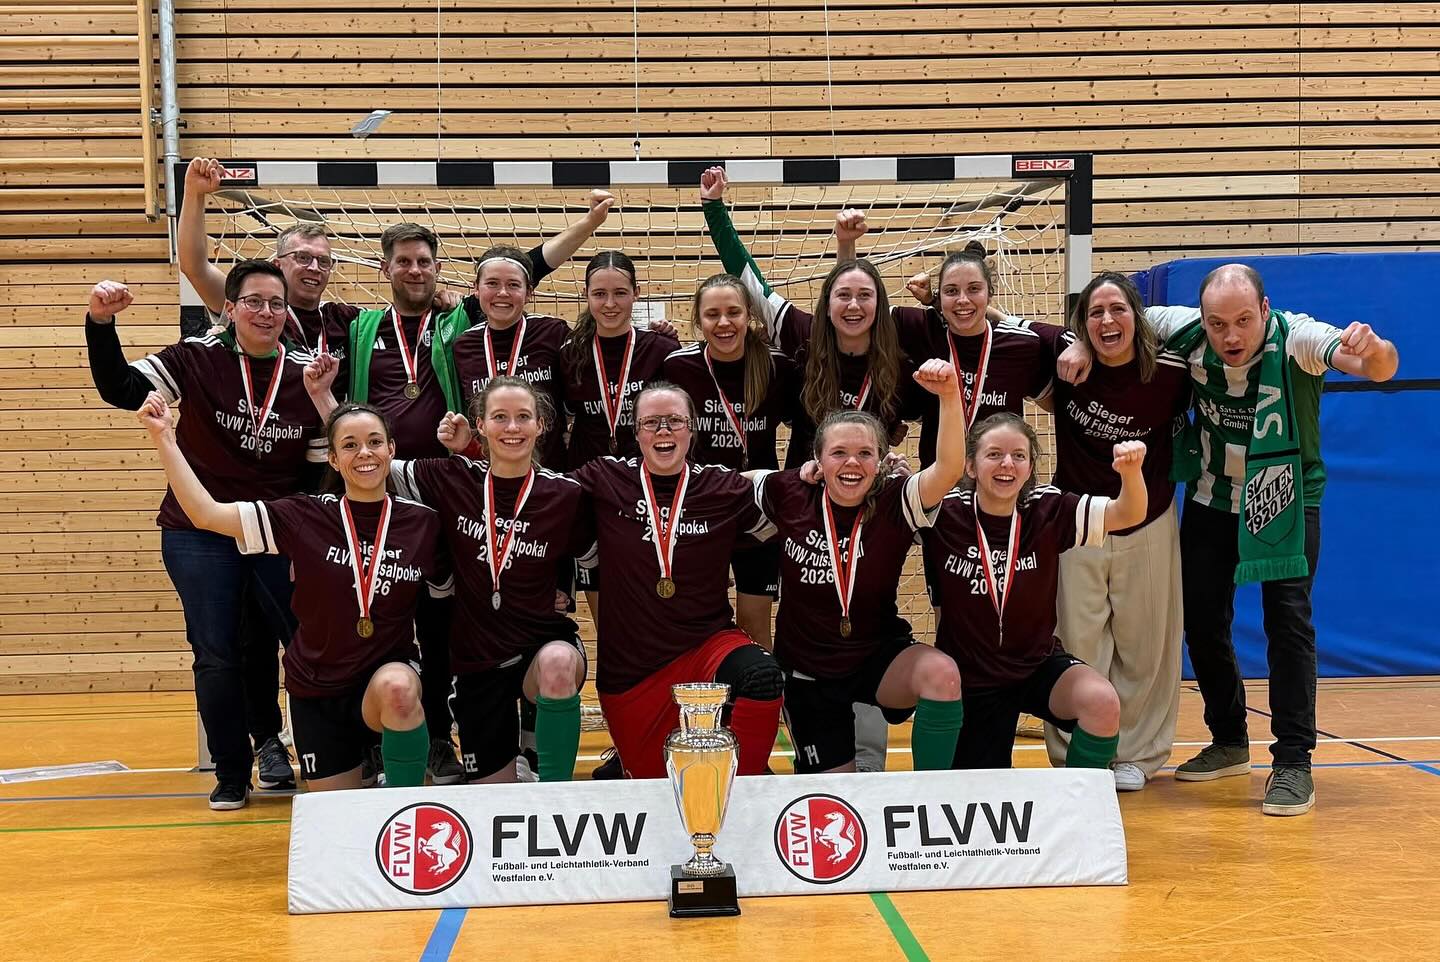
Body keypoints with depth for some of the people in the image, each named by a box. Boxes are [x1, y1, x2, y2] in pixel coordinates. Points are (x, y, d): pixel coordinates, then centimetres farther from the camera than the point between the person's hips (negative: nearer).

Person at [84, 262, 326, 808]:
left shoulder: (309, 374, -2)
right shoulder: (197, 359, -6)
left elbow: (322, 470, 2)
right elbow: (121, 389, -16)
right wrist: (102, 323, -29)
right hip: (199, 533, -1)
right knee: (216, 656, 2)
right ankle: (231, 777, 17)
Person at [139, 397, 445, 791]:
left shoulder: (422, 524, -7)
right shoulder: (306, 517, -9)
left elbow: (448, 589, 8)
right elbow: (205, 514, -13)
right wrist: (163, 436, -18)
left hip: (388, 674, -1)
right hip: (318, 690, 2)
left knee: (396, 688, -37)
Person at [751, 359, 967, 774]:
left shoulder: (894, 504, -15)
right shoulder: (790, 495, -11)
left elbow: (949, 468, -35)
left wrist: (949, 396, -48)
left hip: (879, 657, -1)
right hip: (808, 672, 1)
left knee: (942, 674, -33)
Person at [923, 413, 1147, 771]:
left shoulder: (1048, 509, -13)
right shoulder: (945, 515, -14)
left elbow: (1128, 515, -22)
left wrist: (1130, 470, -42)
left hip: (1039, 664, 1)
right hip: (969, 678, 0)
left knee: (1103, 703, -29)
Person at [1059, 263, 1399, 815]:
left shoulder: (1294, 337, -27)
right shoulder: (1186, 333, -19)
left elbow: (1382, 367, -39)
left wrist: (1371, 350, -63)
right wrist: (1083, 344, -24)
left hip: (1287, 501, -3)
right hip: (1211, 499, 4)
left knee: (1288, 618, -13)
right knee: (1201, 618, 7)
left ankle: (1294, 762, -4)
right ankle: (1229, 742, 26)